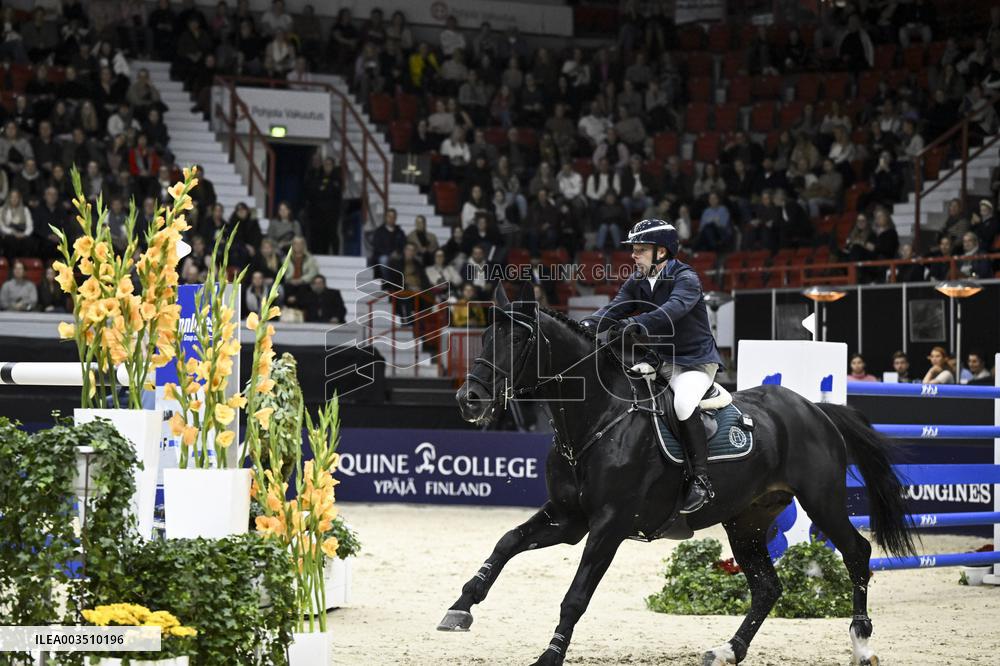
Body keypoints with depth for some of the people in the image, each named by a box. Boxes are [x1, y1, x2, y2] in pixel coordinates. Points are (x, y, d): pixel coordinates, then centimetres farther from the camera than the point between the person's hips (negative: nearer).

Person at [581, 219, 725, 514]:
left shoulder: (686, 278, -16)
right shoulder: (637, 281, 6)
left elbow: (673, 308, -35)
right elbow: (615, 309, -6)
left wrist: (636, 324, -50)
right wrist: (587, 325, -27)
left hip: (696, 360, -8)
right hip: (657, 360, 8)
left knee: (682, 402, -33)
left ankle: (702, 481, -28)